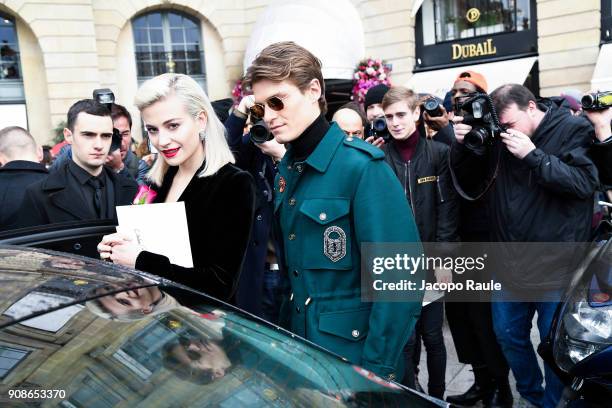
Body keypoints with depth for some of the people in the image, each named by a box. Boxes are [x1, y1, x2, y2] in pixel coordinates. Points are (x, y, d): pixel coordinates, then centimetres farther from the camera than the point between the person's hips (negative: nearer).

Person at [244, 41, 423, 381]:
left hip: (354, 351, -7)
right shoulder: (286, 168, 3)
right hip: (298, 340, 7)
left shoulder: (361, 165, -19)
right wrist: (282, 323, 9)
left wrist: (376, 368, -19)